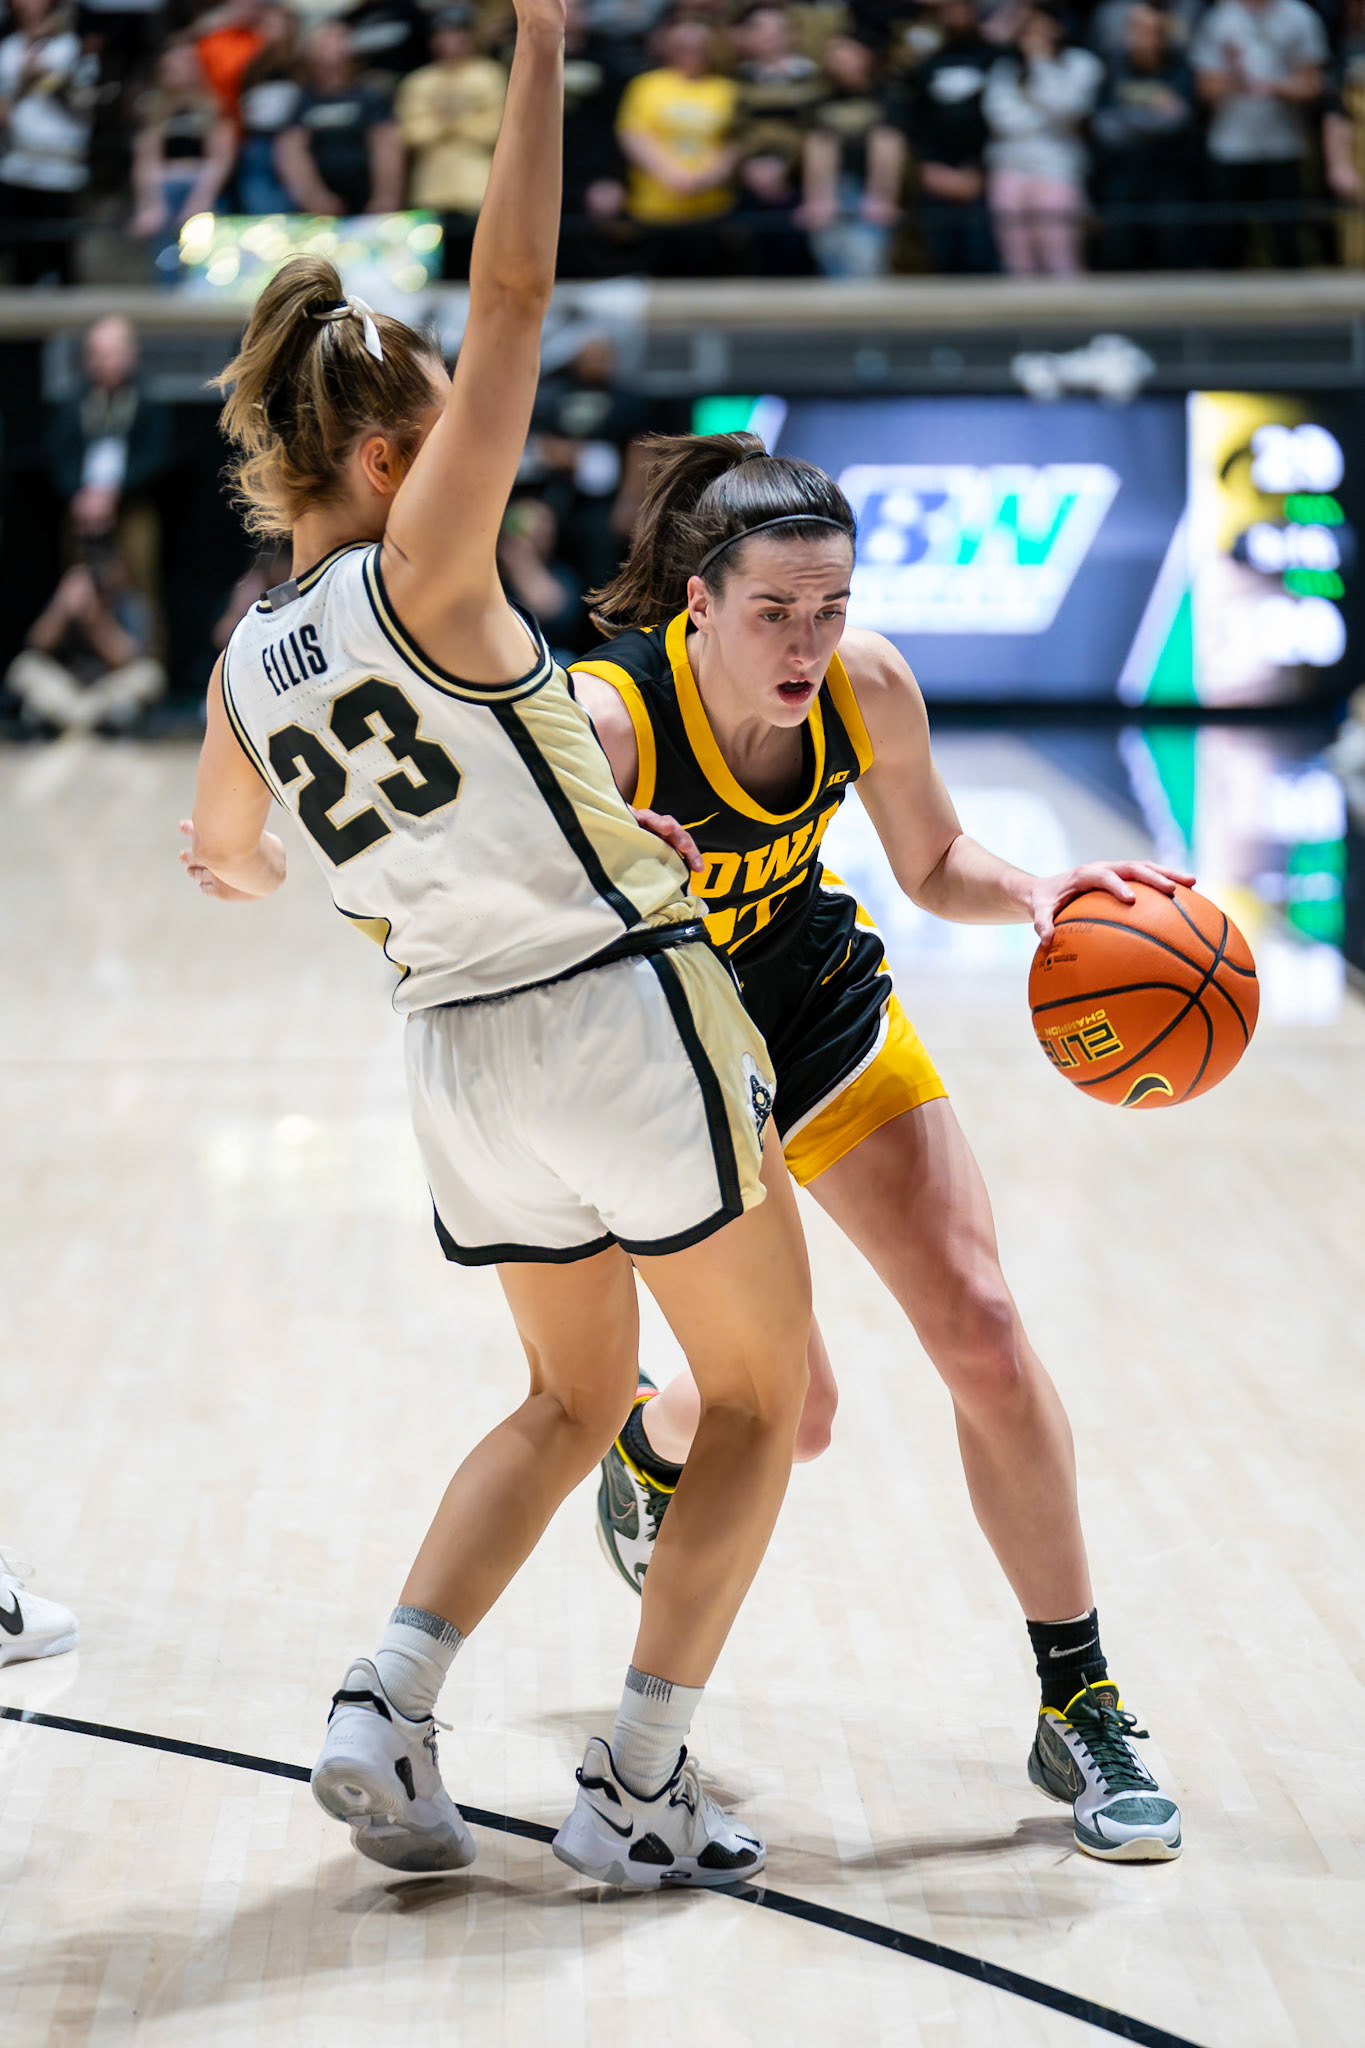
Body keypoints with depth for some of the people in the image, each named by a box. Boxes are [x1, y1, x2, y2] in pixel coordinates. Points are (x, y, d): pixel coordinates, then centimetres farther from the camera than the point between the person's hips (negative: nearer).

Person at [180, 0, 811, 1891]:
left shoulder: (243, 671, 3)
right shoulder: (417, 576, -14)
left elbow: (224, 863, 23)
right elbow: (514, 293, -20)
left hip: (461, 1059, 6)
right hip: (627, 1011, -6)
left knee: (572, 1402, 25)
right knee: (764, 1396, 12)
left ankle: (389, 1698, 5)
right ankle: (638, 1787, 5)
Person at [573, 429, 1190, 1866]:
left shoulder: (867, 686, -19)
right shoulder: (605, 718, -33)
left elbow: (934, 866, -1)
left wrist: (1037, 895, -22)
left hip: (827, 1016, 4)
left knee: (983, 1334, -6)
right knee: (785, 1412, -4)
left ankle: (1079, 1708, 7)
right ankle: (645, 1450, 37)